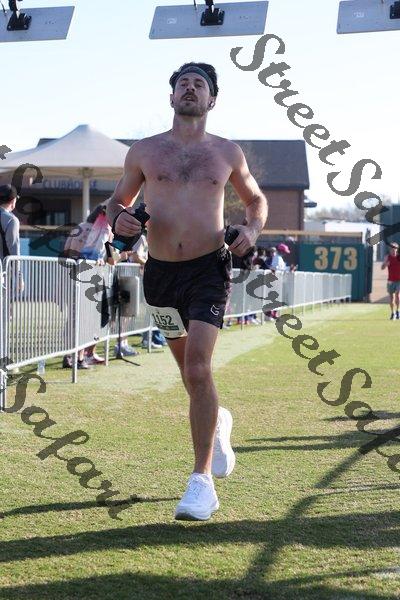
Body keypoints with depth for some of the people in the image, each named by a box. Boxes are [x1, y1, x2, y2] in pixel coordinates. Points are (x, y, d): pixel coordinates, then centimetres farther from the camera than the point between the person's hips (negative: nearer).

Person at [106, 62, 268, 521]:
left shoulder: (227, 152, 5)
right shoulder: (144, 151, 5)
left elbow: (255, 197, 19)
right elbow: (119, 198, 16)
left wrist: (252, 228, -2)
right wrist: (118, 218, -8)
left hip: (209, 268, -2)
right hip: (160, 272, 3)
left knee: (198, 368, -17)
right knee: (189, 367, 16)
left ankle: (202, 480, -9)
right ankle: (216, 423, 48)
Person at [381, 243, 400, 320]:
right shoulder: (387, 257, 2)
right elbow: (382, 267, -2)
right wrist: (385, 264, -24)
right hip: (391, 280, 2)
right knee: (391, 296, 6)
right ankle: (392, 313, 17)